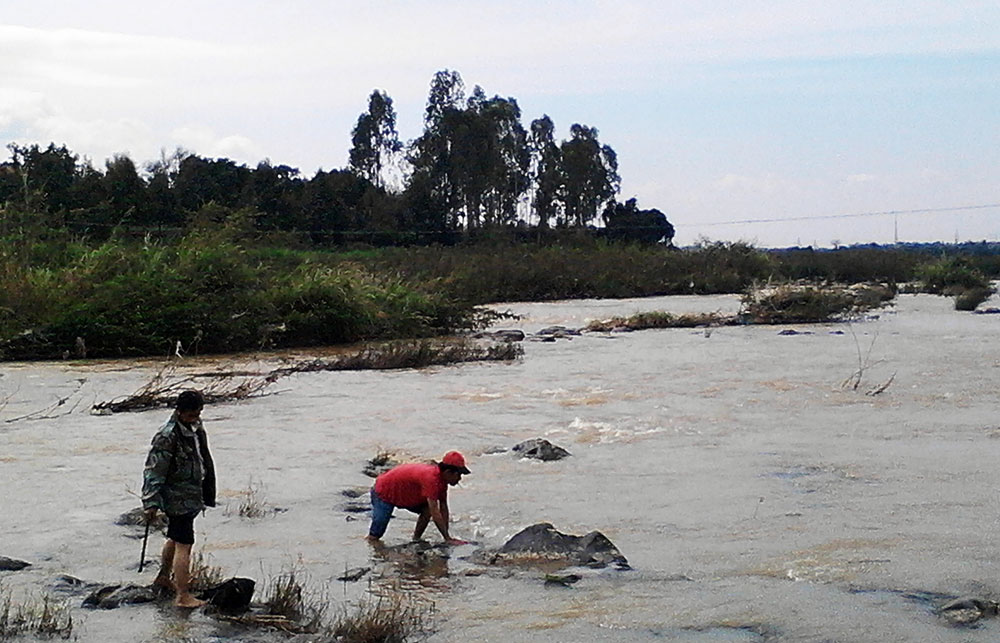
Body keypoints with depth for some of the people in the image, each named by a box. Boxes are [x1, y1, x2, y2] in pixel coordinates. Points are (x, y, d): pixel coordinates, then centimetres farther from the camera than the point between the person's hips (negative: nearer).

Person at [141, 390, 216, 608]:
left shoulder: (196, 428, 6)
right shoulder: (167, 436, -22)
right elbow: (153, 471, -20)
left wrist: (206, 494, 27)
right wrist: (151, 503, -21)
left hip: (192, 495, 10)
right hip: (178, 498, -10)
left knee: (175, 538, 24)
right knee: (184, 545, -9)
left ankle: (163, 577, 42)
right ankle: (183, 596, -6)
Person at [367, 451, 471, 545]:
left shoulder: (441, 476, -9)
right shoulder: (431, 478, -36)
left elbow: (443, 509, -3)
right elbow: (435, 514, -37)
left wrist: (447, 536, -10)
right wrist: (448, 539, -35)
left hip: (403, 493, 8)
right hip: (383, 492, -8)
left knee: (427, 510, -11)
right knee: (374, 537, -8)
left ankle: (416, 540, 3)